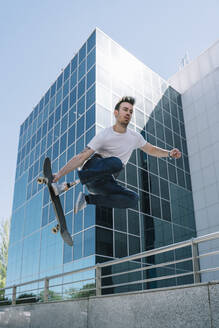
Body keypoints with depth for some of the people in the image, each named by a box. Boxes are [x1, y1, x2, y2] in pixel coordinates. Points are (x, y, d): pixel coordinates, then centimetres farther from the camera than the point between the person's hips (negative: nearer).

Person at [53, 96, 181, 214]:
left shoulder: (135, 137, 10)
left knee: (133, 198, -19)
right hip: (91, 169, -6)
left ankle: (88, 199, -15)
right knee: (115, 162, -36)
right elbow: (81, 157, -12)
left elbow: (151, 149, 25)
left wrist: (169, 153, 7)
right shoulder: (104, 135, -9)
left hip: (106, 182, 6)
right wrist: (59, 174, -20)